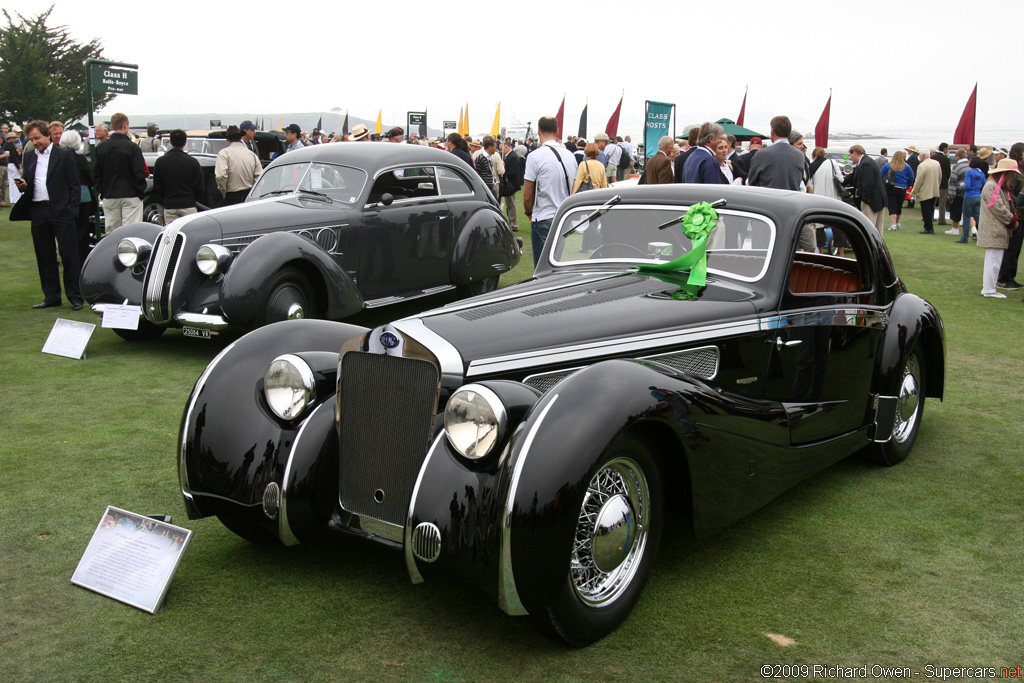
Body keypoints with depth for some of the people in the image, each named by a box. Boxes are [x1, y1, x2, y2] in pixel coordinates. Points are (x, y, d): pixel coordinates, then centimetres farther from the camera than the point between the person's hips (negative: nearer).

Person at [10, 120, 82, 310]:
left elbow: (74, 185, -2)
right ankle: (51, 296, 17)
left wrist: (72, 210, -9)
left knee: (69, 255, -4)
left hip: (61, 212, -5)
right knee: (44, 256, 9)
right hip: (38, 212, 5)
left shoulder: (65, 156, 0)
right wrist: (23, 185, -6)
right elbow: (27, 184, 18)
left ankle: (75, 297, 3)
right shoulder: (29, 157, 15)